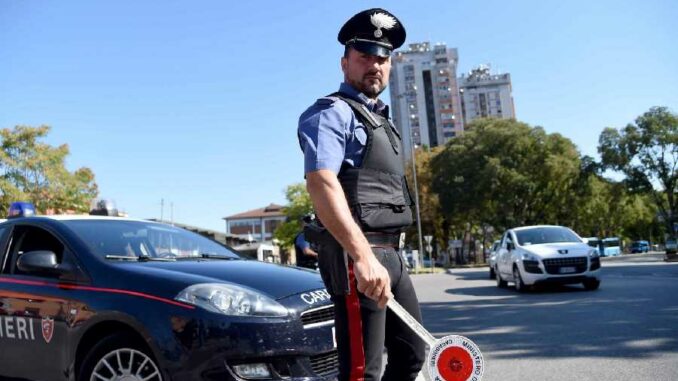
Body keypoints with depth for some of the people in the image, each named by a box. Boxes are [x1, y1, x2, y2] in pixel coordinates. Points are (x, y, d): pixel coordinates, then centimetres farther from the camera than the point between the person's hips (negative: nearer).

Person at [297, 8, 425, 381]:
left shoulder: (379, 119, 23)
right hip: (354, 253, -9)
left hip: (389, 252, 10)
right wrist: (363, 256, -32)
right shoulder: (333, 112, -6)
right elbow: (320, 182, -23)